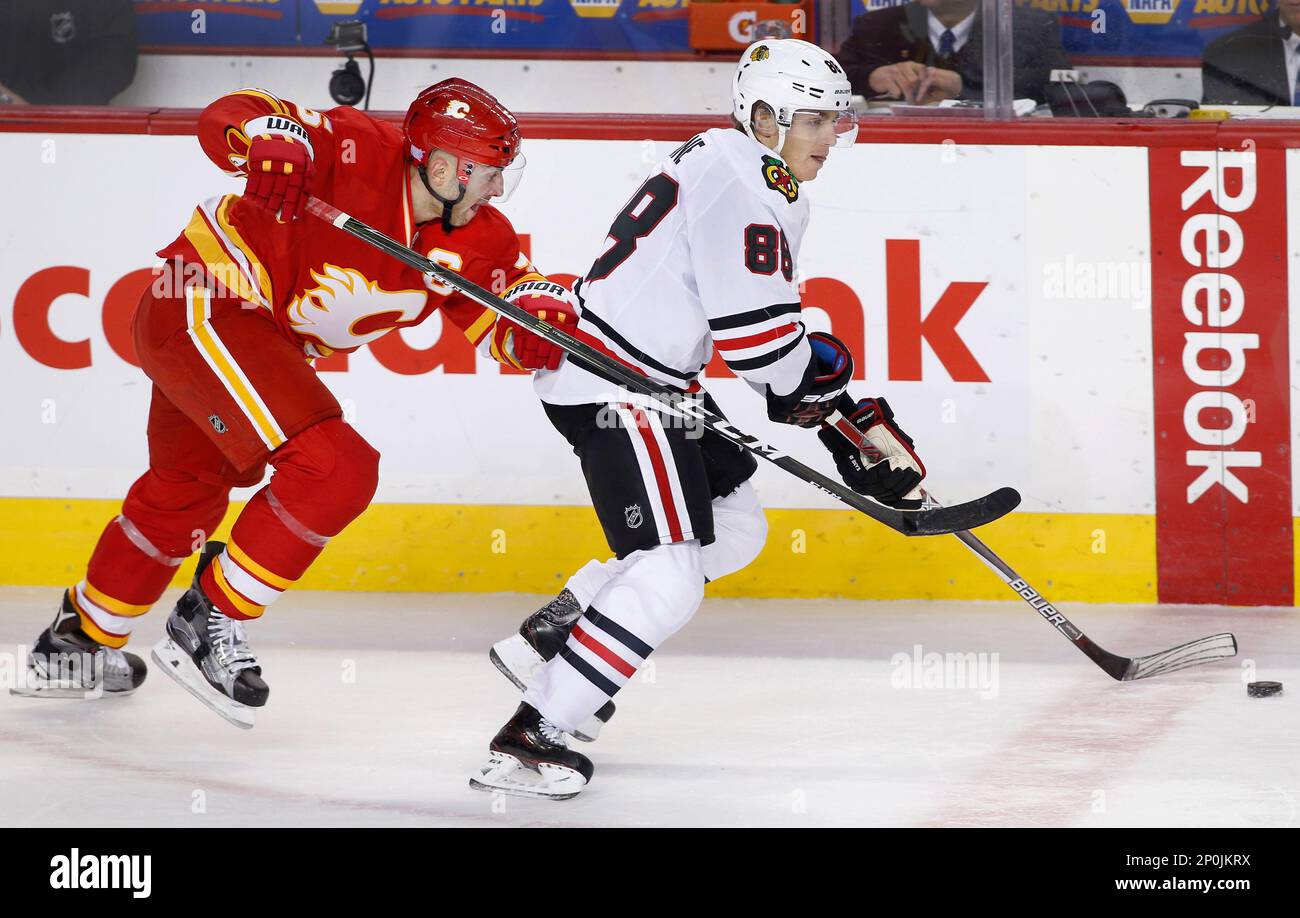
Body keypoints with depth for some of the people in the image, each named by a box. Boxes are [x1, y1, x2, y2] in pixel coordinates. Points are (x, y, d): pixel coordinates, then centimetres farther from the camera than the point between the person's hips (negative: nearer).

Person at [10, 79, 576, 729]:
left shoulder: (475, 238, -3)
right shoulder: (361, 154, -23)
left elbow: (503, 313, -3)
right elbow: (226, 118, -27)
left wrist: (536, 317, -26)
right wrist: (272, 140, -49)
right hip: (205, 308, -10)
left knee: (182, 497, 26)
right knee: (336, 470, -20)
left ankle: (81, 642, 46)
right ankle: (211, 621, -8)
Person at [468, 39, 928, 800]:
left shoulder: (762, 184, 17)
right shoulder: (738, 186, -18)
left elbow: (768, 331, 23)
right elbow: (757, 337, -22)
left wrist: (851, 418, 16)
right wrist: (822, 368, -1)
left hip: (655, 383, 11)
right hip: (612, 387, -11)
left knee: (735, 532, 22)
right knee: (670, 580, -17)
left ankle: (551, 634, 25)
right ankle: (525, 741, -17)